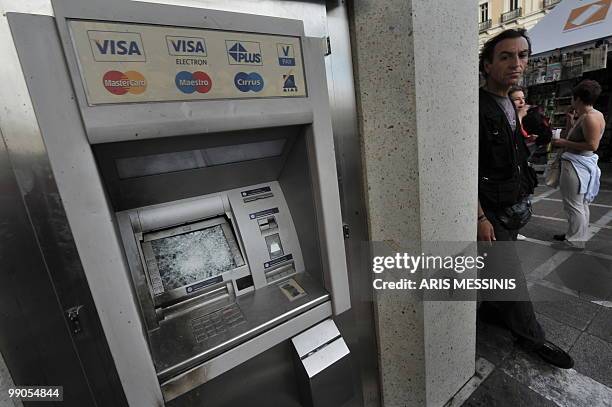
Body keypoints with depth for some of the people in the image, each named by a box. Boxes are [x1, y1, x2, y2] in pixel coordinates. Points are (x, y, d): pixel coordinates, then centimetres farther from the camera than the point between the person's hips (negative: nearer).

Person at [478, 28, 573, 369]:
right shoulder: (477, 107, -17)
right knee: (512, 276, 3)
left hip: (513, 209, 9)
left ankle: (491, 310, 38)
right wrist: (480, 217, -21)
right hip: (491, 212, -8)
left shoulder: (509, 106, 12)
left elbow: (514, 160, 19)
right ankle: (532, 336, 22)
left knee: (500, 270, 19)